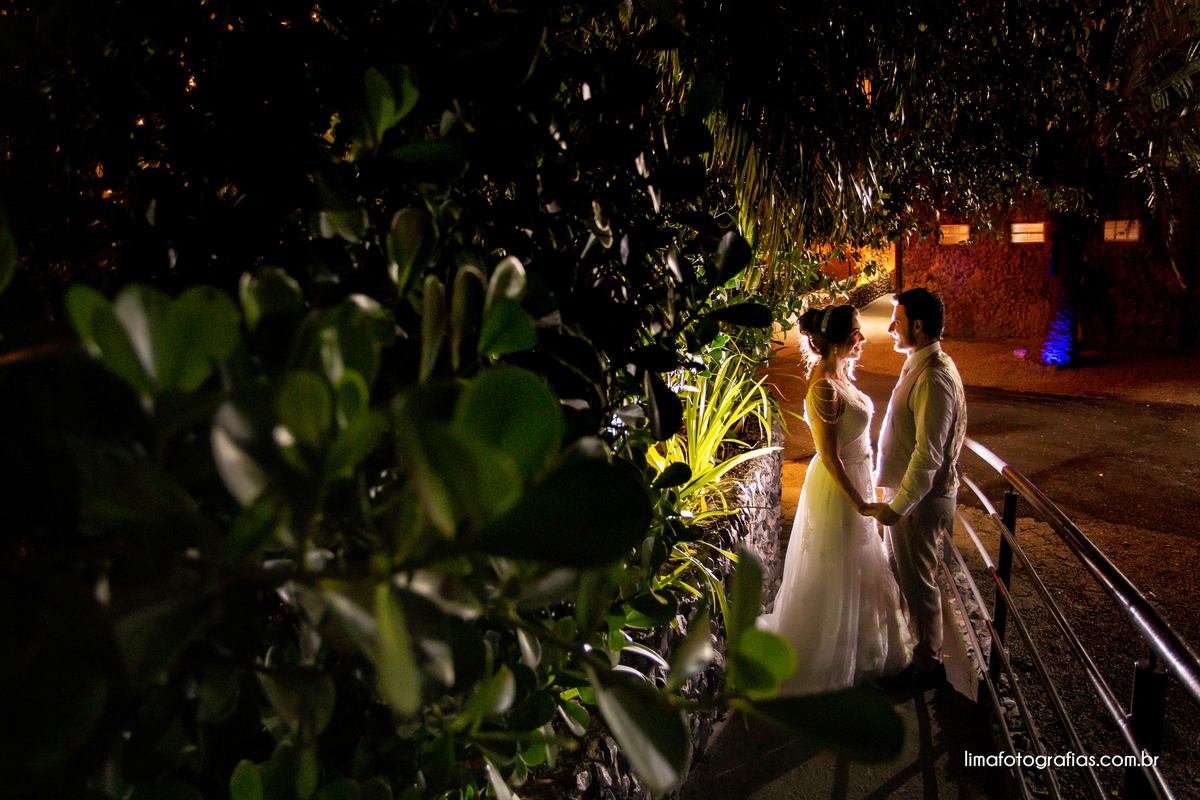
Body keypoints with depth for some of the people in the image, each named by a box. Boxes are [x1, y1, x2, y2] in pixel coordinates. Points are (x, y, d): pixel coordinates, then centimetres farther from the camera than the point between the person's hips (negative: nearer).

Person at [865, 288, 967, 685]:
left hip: (921, 499, -10)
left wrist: (897, 506, -22)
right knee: (898, 572, 23)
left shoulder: (934, 378, -27)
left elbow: (929, 455, -28)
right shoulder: (919, 364, 5)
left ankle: (928, 664, 25)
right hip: (905, 490, 10)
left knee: (918, 581, 6)